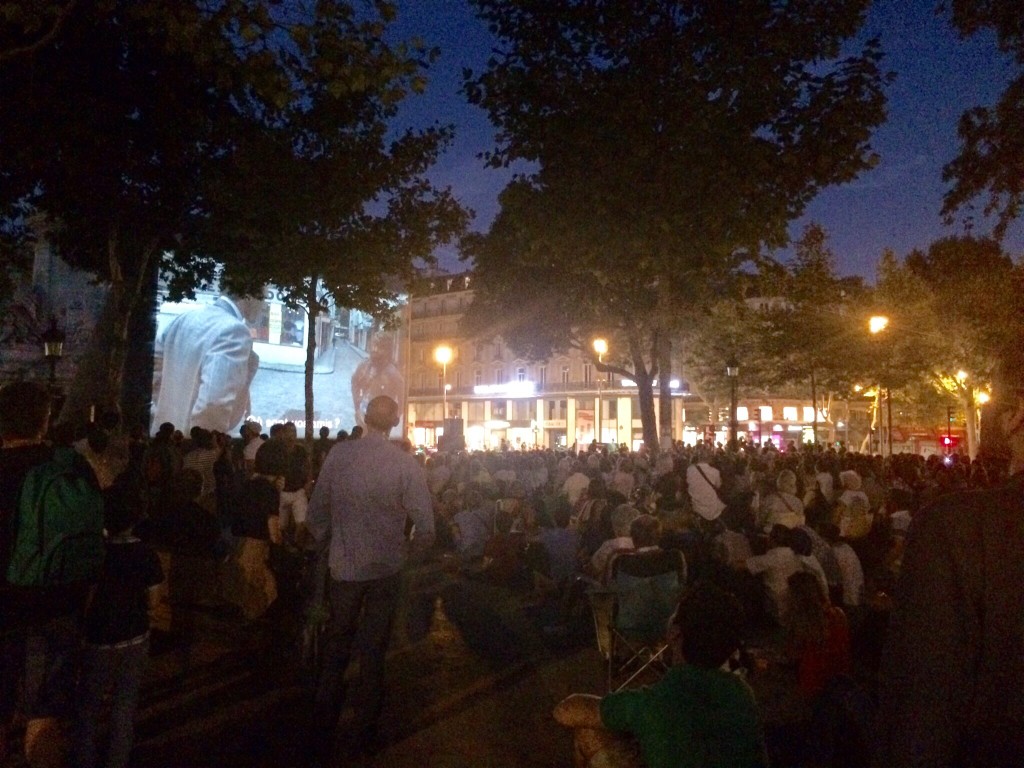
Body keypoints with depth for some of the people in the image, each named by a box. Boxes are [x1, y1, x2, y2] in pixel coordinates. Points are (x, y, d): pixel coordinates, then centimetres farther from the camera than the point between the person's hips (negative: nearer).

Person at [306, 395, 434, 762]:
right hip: (386, 570, -1)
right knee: (373, 653, 16)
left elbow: (316, 512, -4)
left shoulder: (338, 454, -9)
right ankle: (364, 734, 28)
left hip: (343, 567, 1)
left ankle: (322, 737, 24)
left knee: (335, 652, 17)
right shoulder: (406, 463, -13)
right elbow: (425, 526, -14)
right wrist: (409, 550, 6)